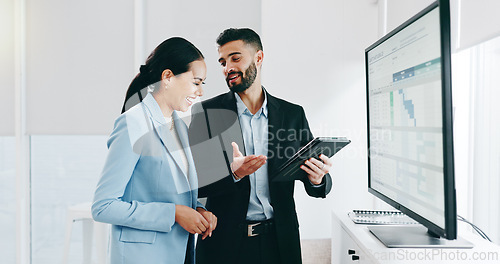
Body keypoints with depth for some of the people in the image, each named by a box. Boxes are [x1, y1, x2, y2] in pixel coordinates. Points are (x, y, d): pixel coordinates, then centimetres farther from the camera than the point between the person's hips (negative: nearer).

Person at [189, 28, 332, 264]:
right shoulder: (205, 112, -3)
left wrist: (318, 180, -17)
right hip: (225, 242, -1)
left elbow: (316, 185, 6)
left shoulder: (293, 114, 2)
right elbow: (191, 182, -8)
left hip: (279, 242, 2)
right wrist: (232, 173, -25)